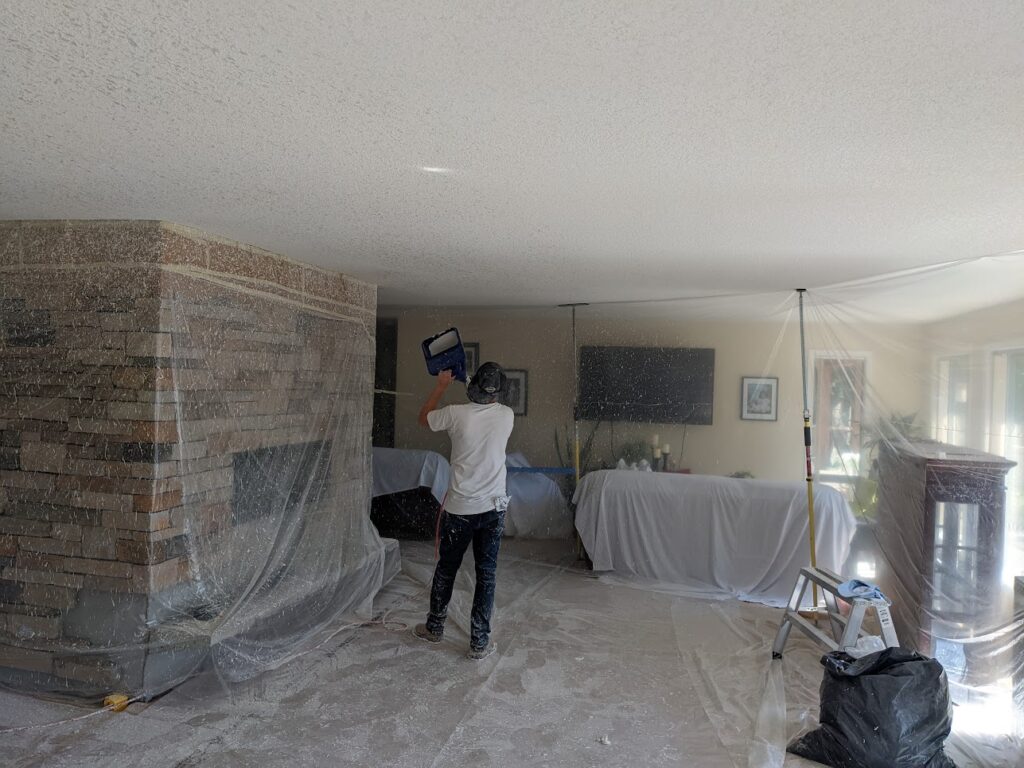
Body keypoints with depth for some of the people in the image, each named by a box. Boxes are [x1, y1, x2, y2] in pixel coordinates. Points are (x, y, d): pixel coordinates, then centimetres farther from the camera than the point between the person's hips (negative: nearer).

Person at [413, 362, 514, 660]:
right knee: (487, 574, 8)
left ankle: (434, 628, 34)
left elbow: (423, 418, 8)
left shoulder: (456, 414, -13)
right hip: (494, 508, 2)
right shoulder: (506, 415, -4)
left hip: (459, 509, -1)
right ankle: (479, 643, 13)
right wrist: (474, 390, 28)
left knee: (446, 569, 16)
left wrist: (441, 385, 15)